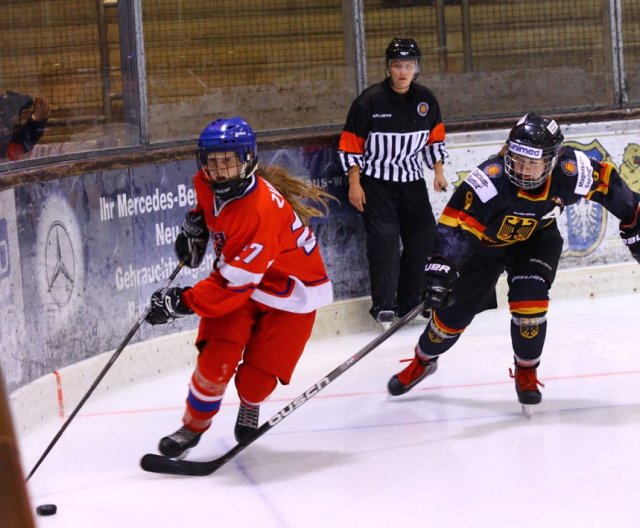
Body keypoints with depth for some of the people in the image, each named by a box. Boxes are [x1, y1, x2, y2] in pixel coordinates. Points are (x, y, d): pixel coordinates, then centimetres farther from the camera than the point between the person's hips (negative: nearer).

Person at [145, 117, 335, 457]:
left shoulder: (262, 210, -36)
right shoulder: (207, 184, -12)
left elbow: (235, 282, -33)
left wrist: (181, 303, -29)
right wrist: (195, 225, 2)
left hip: (290, 291, -5)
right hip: (237, 277, 5)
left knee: (256, 378, -6)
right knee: (216, 361, -13)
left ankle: (250, 405, 29)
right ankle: (193, 427, 7)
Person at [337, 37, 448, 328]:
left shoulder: (425, 99, 1)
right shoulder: (370, 100, -14)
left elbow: (435, 137, 15)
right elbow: (351, 143, -10)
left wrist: (438, 172, 10)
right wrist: (354, 183, -12)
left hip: (412, 179, 5)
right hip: (376, 181, -5)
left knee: (424, 235, 4)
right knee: (384, 238, -13)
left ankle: (410, 300, 15)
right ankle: (384, 304, -10)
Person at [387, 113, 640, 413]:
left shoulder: (569, 172, -30)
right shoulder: (490, 180, -40)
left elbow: (608, 182, -11)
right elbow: (455, 225, -44)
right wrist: (440, 269, -57)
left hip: (537, 239, 1)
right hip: (486, 242, -1)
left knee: (529, 301, -20)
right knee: (454, 313, 5)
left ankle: (526, 372, 7)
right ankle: (423, 361, 36)